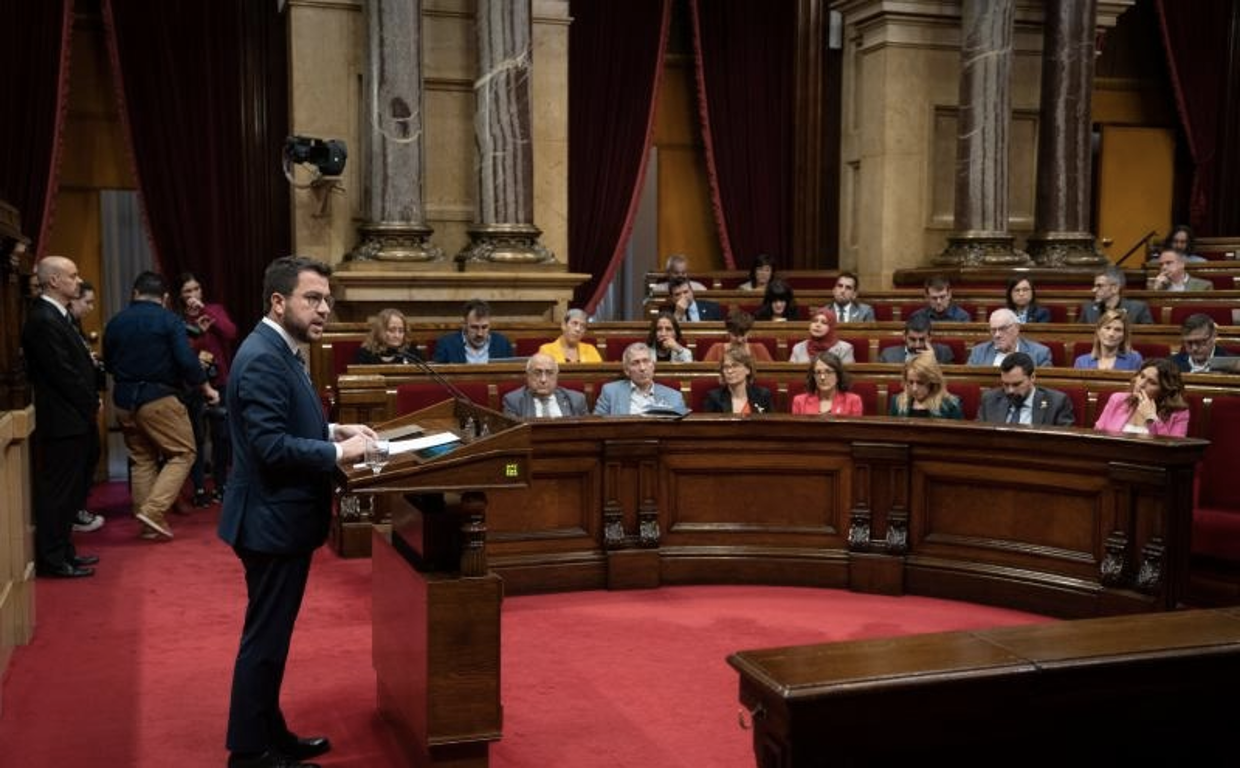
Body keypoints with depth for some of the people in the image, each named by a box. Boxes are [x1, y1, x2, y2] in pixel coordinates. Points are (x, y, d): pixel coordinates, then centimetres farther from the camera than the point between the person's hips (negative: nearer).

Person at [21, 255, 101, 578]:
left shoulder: (55, 315, 13)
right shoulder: (44, 321, -18)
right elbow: (63, 374, -21)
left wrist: (91, 400, 6)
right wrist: (92, 404, -9)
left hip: (72, 419, 10)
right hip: (63, 421, -10)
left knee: (68, 491, 16)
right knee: (57, 491, -2)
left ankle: (64, 551, 25)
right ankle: (54, 560, 5)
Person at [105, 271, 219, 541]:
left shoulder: (115, 322, 6)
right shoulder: (169, 321, -7)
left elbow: (108, 363, 14)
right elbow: (187, 361, -14)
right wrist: (207, 389, -1)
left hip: (123, 400, 6)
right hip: (158, 398, -6)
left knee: (142, 459, 14)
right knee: (183, 453, 3)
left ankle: (149, 524, 16)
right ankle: (154, 510, -11)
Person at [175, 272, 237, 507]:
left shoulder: (215, 310, 6)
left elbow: (231, 333, -11)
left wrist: (206, 311, -14)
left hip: (219, 383, 2)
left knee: (221, 436, 4)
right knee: (197, 438, 0)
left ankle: (220, 485, 17)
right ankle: (199, 489, 7)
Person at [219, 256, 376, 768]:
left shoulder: (279, 351, 11)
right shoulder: (263, 358, -21)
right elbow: (271, 446, -27)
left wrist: (334, 429, 6)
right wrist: (338, 453, -21)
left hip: (282, 516, 11)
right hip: (273, 520, -11)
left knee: (271, 635, 19)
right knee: (264, 638, 1)